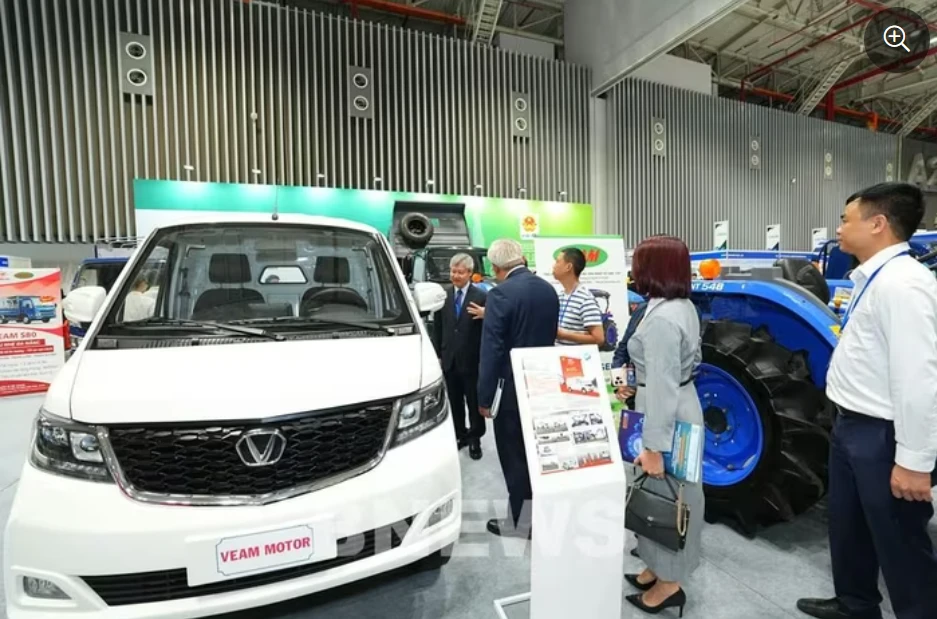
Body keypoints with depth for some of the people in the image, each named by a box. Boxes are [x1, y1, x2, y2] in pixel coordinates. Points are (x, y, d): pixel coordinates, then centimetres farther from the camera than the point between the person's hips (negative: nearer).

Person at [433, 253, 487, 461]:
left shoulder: (481, 297, -10)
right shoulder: (444, 296, 5)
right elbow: (437, 328, 9)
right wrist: (438, 355, 7)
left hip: (472, 361, -4)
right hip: (449, 360, 4)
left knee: (474, 403, 10)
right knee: (455, 402, 15)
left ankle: (474, 439, 25)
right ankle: (460, 435, 31)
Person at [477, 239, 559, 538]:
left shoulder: (500, 294, -18)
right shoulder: (548, 289, 4)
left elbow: (491, 350, -20)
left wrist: (485, 396, -13)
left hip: (512, 387, -7)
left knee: (515, 456, 7)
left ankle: (520, 523, 20)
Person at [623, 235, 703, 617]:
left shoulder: (661, 319, -25)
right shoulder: (683, 306, 5)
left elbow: (662, 389, -26)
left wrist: (652, 447, -21)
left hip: (668, 418, -10)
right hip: (682, 407, 10)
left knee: (665, 498, 6)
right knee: (669, 496, 20)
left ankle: (669, 583, 25)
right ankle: (660, 568, 37)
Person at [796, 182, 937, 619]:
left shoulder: (902, 283, -21)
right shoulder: (873, 279, 9)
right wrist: (846, 420, 19)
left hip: (882, 436, -10)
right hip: (852, 425, 10)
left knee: (900, 545, 9)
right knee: (848, 528, 24)